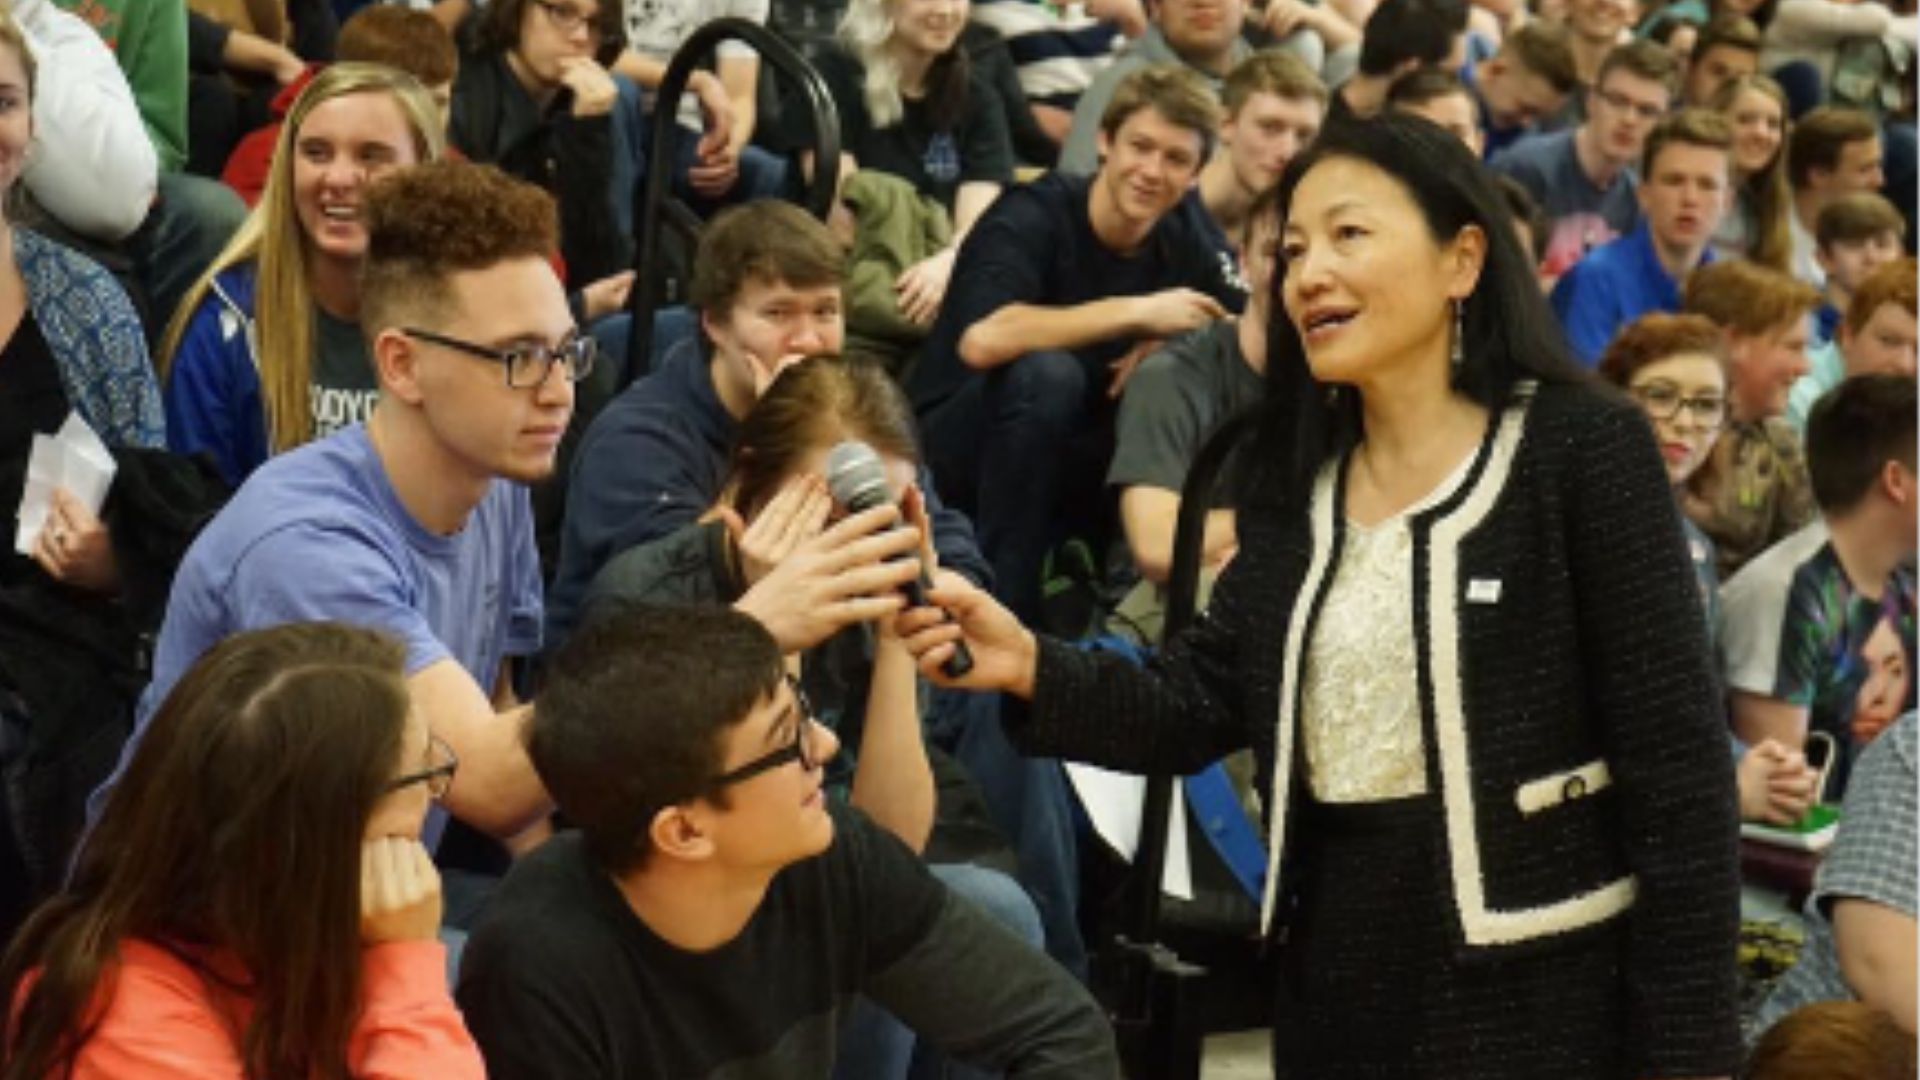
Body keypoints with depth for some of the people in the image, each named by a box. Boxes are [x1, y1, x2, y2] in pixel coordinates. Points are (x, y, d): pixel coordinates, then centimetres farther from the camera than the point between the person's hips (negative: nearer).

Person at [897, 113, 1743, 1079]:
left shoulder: (1585, 449, -8)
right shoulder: (1296, 483, 11)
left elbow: (1675, 761, -10)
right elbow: (1195, 705, 4)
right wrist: (1033, 670, -15)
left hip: (1540, 993, -6)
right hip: (1337, 984, 6)